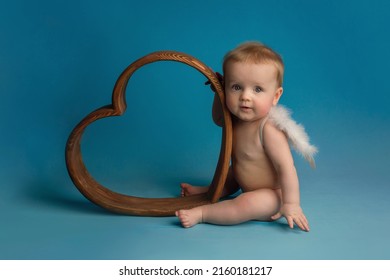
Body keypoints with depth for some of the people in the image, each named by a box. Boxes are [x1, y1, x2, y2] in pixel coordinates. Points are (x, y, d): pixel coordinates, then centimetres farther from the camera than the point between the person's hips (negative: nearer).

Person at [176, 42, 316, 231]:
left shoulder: (269, 130, -32)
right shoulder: (237, 119, -6)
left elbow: (286, 166, -32)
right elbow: (218, 120, 16)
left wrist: (291, 204, -36)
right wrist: (219, 93, 0)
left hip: (271, 197, -9)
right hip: (247, 186, 9)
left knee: (250, 203, -34)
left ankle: (200, 213, -23)